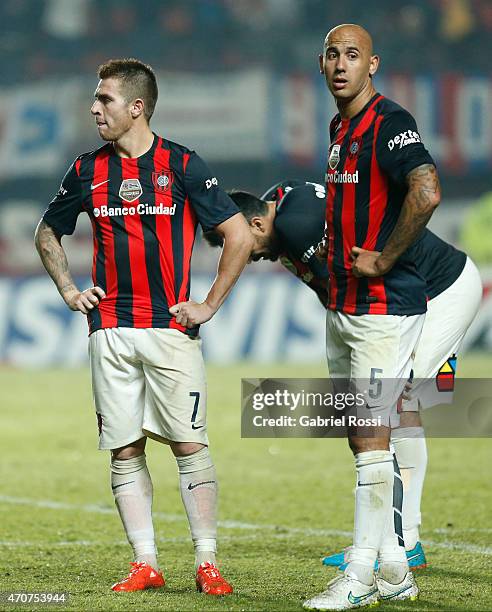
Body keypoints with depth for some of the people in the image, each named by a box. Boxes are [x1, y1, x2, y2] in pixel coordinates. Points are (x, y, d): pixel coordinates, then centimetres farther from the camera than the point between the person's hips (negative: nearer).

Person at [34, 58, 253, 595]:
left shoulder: (182, 166, -3)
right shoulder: (88, 170, 8)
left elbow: (239, 236, -2)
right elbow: (47, 232, 24)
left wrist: (209, 305, -3)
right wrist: (67, 289, 12)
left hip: (171, 328, -4)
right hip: (109, 330, 4)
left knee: (189, 445, -6)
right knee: (124, 450, 2)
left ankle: (206, 562, -2)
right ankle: (145, 564, 7)